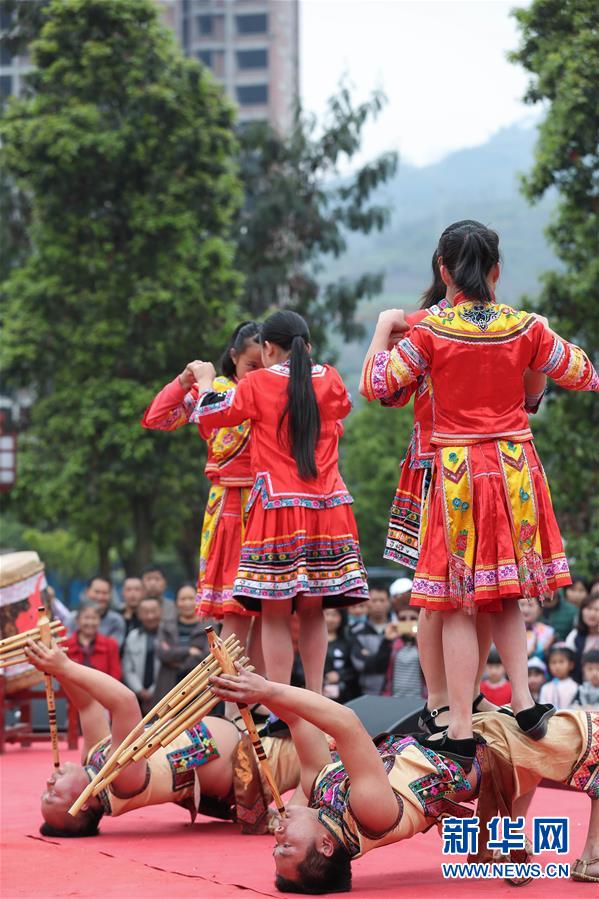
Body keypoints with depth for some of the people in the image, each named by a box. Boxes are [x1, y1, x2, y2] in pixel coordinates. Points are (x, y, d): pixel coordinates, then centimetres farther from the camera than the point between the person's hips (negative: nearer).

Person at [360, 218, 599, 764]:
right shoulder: (524, 327, -1)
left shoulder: (430, 332, -9)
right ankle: (524, 700, 8)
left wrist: (384, 328, 10)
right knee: (506, 595, 18)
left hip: (457, 469, -3)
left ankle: (462, 730, -2)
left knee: (459, 603, 0)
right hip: (516, 467, 3)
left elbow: (373, 384, -4)